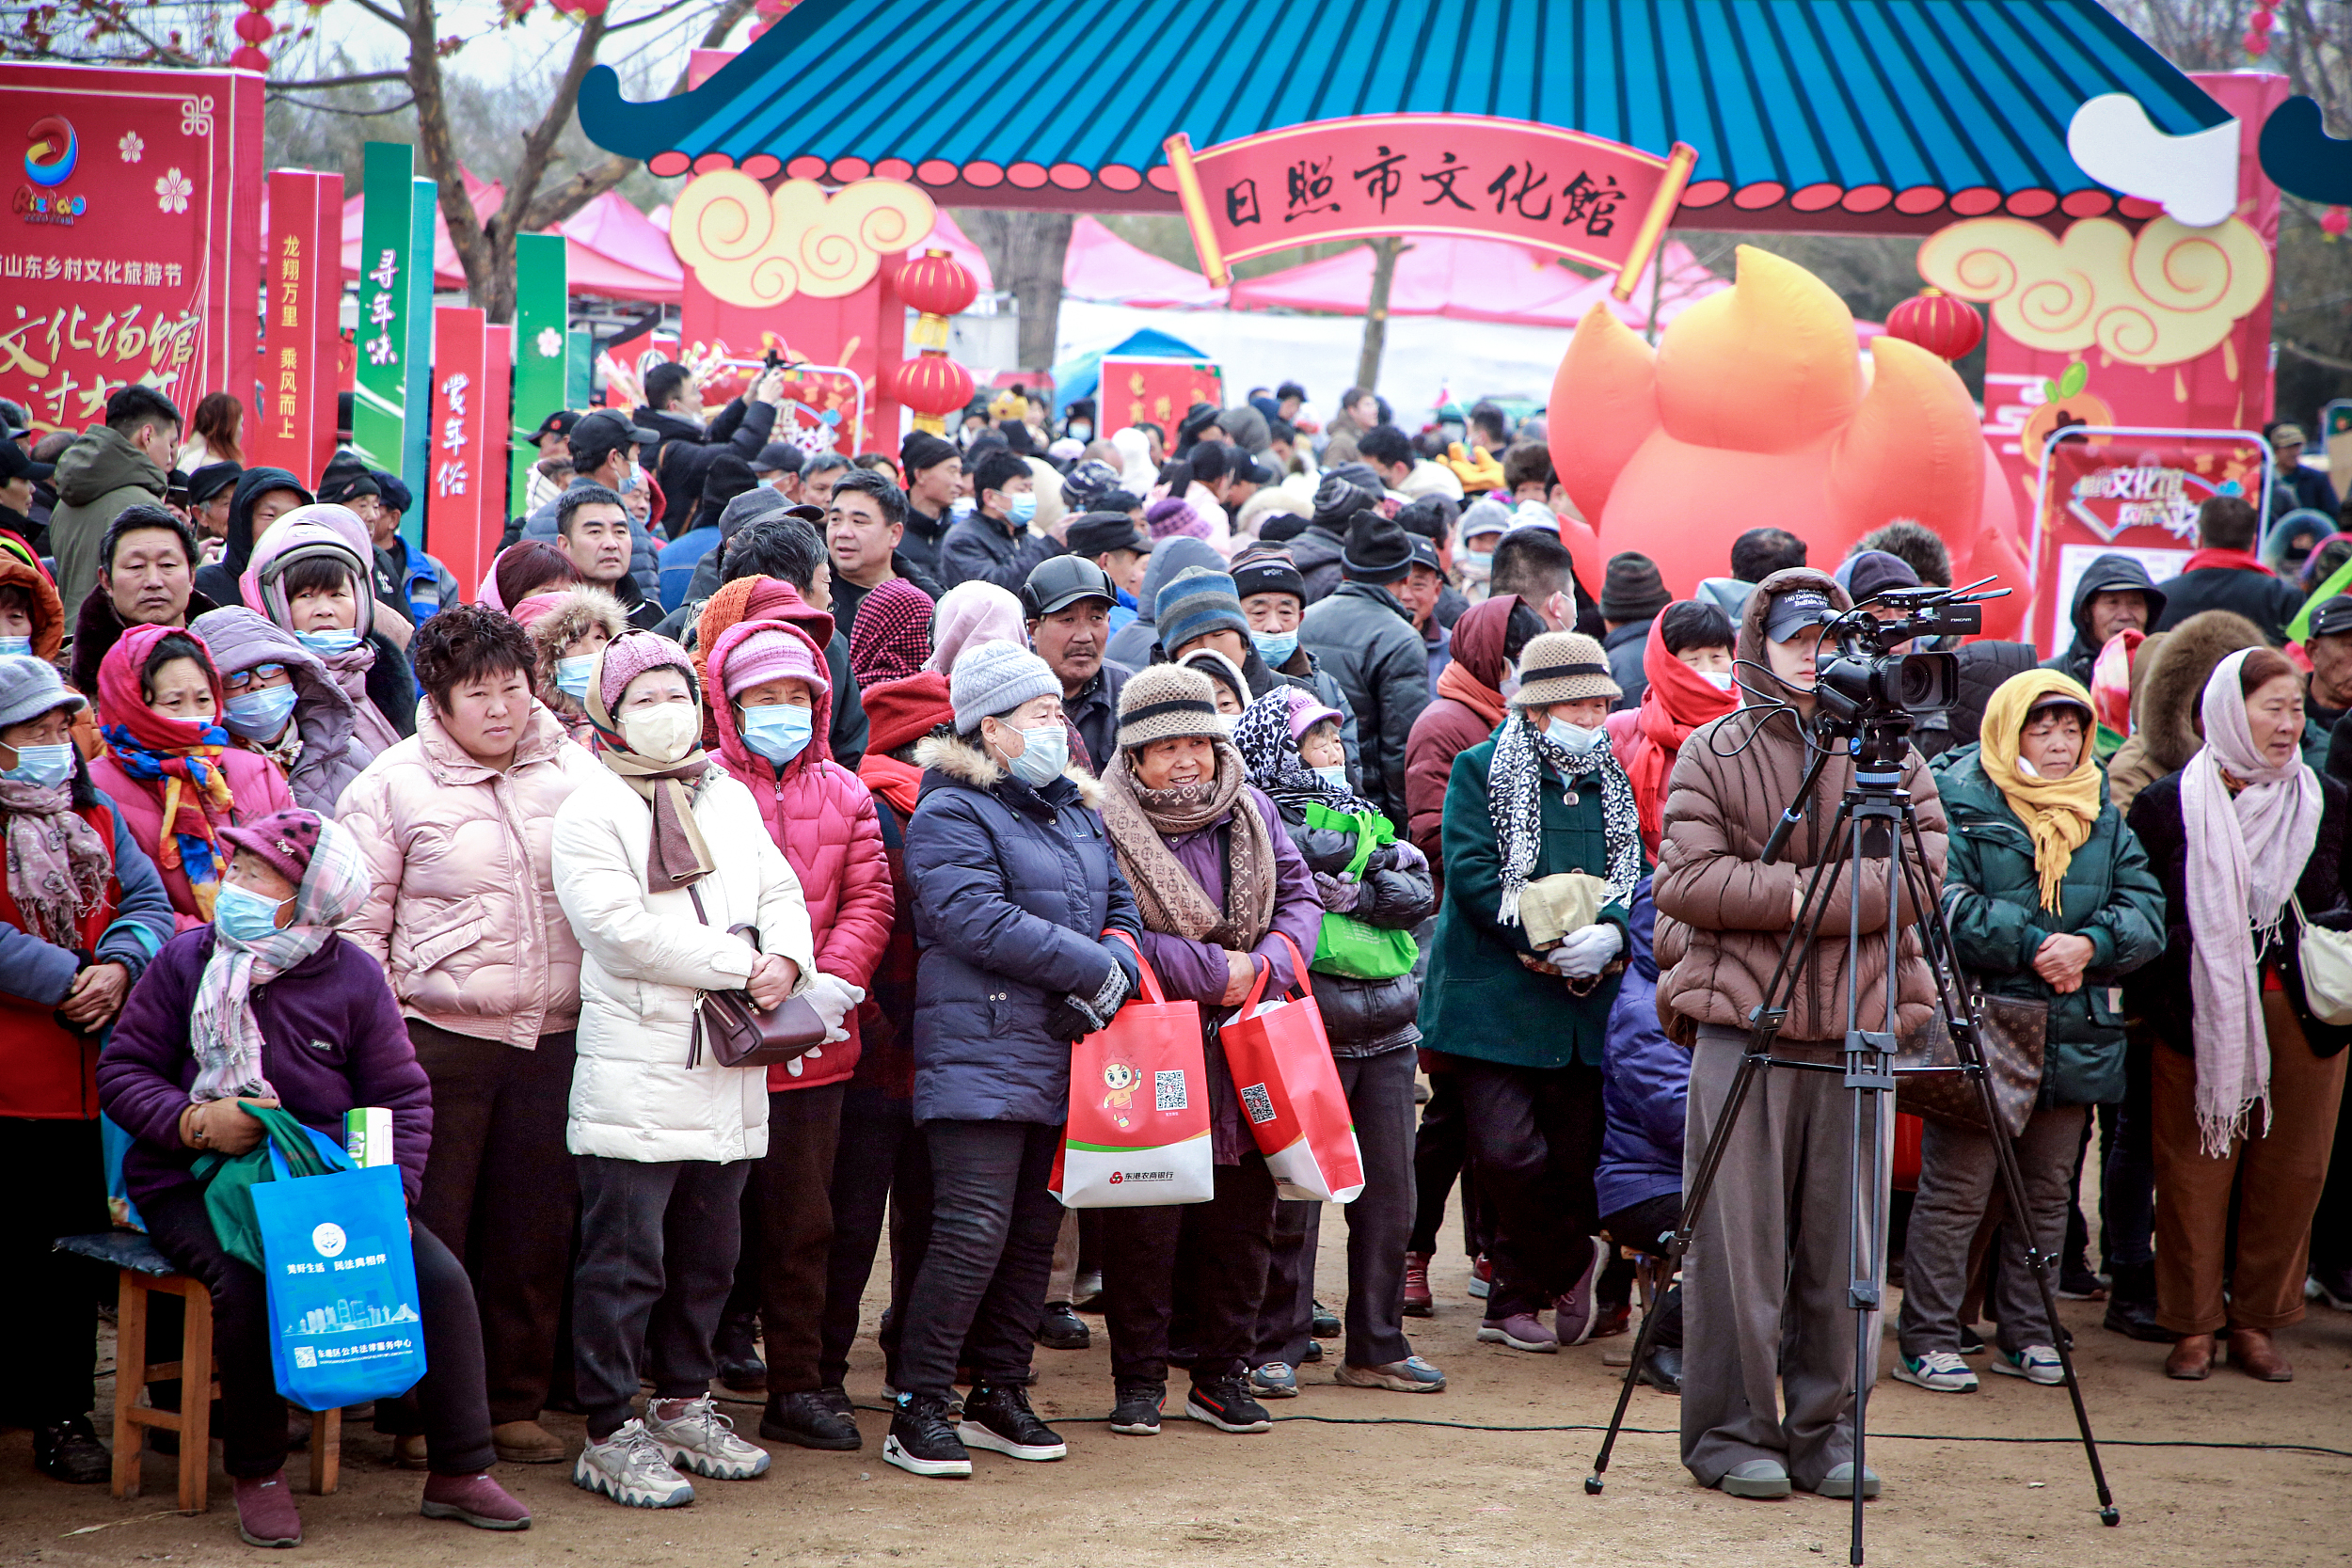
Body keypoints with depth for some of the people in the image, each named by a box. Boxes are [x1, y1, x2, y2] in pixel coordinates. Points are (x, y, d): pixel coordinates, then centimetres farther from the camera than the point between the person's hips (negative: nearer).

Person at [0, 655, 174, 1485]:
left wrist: (117, 968, -13)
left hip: (84, 1078, 6)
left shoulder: (96, 816, 13)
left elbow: (148, 901, 6)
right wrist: (69, 981, -19)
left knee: (69, 1244, 12)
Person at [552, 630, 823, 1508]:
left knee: (707, 1254, 15)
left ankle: (682, 1405, 28)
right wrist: (743, 967, -14)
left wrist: (787, 959, -9)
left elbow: (780, 891, 15)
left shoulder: (730, 799, 17)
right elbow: (621, 926, -16)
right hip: (636, 1072, -7)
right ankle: (610, 1436, 1)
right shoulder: (591, 810, -5)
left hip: (730, 1073, 7)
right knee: (625, 1260, -5)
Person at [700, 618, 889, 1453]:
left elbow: (869, 902, 6)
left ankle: (795, 1385, 15)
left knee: (802, 1218, 8)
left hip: (815, 1041, 4)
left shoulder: (844, 793, 11)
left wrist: (832, 983, -10)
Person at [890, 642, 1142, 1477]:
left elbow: (1121, 902, 19)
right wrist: (1091, 966, -15)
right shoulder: (952, 814, -7)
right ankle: (918, 1411, -8)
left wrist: (1115, 969, -4)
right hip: (981, 1054, -8)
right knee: (973, 1232, -14)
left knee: (1034, 1233, 11)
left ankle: (999, 1394, 21)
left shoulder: (1075, 808, 19)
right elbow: (979, 920, -19)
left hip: (1063, 1058, 8)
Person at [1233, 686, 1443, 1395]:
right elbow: (1307, 859, -20)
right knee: (1294, 1194, -4)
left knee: (1389, 1195, 7)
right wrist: (1386, 860, -6)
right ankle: (1276, 1348, 6)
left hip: (1385, 1033, 6)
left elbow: (1419, 896, 4)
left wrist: (1351, 892, -10)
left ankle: (1377, 1347, 16)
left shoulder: (1362, 816, 19)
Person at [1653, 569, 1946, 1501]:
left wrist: (1805, 899, -12)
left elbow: (1923, 875, -3)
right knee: (1739, 1239, -2)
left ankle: (1825, 1430, 14)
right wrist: (1795, 894, -15)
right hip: (1742, 1023, -2)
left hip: (1859, 1029, 2)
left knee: (1842, 1244, 5)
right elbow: (1683, 879, -7)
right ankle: (1731, 1432, 7)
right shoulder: (1711, 755, 5)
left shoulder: (1892, 757, 10)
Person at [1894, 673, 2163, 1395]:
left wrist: (2091, 943, -12)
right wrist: (2031, 944, -19)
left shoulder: (2102, 815, 14)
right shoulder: (1958, 802, -5)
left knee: (2048, 1191, 12)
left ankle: (2027, 1334, 22)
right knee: (1955, 1190, -5)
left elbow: (2147, 908, 7)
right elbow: (1944, 905, -15)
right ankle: (1927, 1341, 0)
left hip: (2075, 1034, 6)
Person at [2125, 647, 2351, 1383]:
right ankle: (2193, 1326, 11)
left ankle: (2257, 1321, 17)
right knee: (2195, 1170, 1)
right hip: (2200, 1015, -2)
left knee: (2291, 1171, 5)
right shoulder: (2167, 806, -2)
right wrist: (2156, 1002, -4)